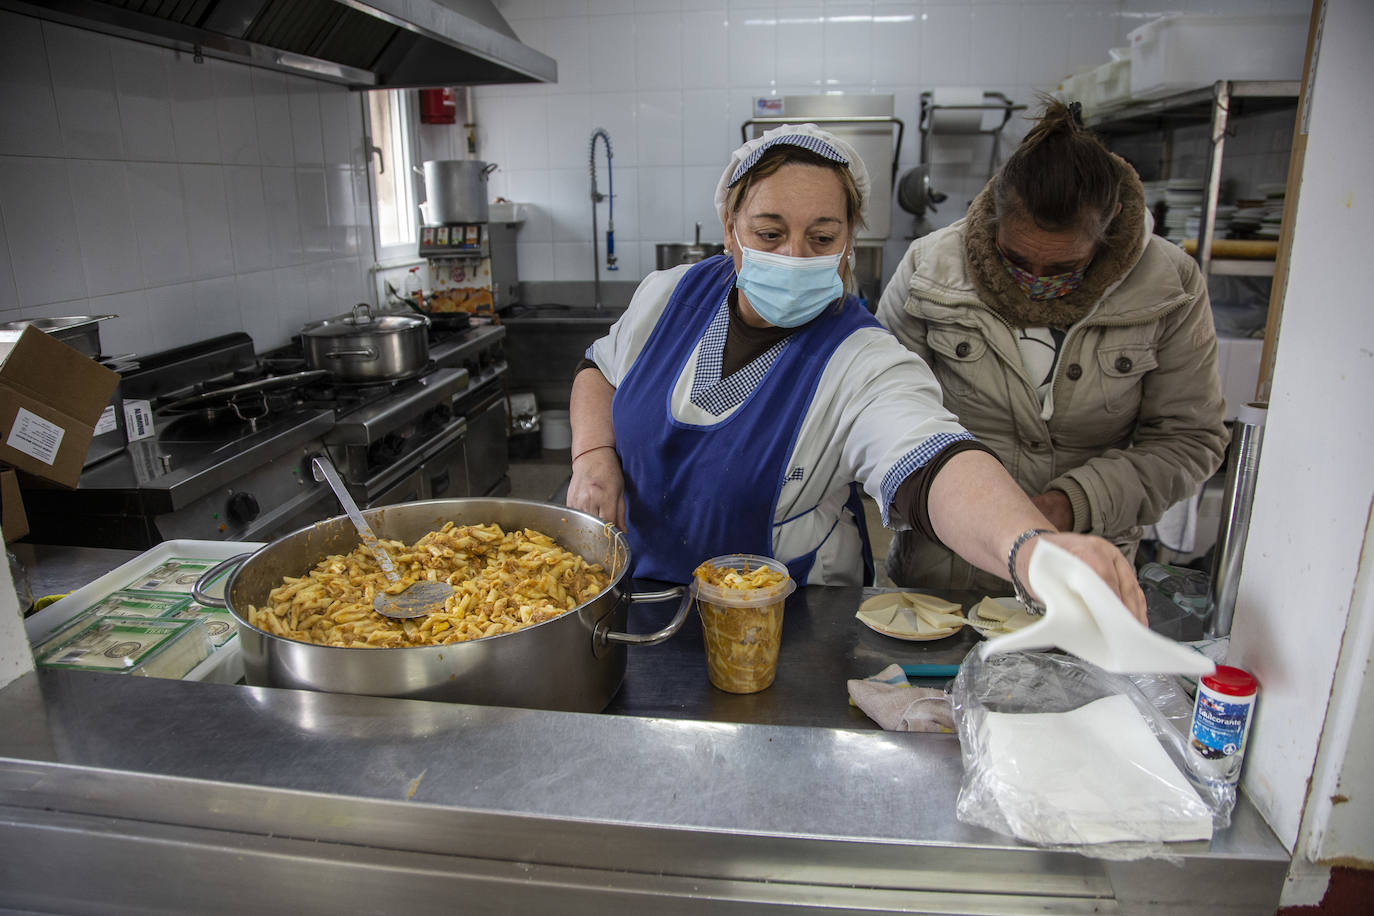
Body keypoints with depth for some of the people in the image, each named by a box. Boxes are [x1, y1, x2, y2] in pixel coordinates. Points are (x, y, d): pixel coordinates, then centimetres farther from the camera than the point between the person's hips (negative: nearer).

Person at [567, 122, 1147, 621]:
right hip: (638, 587, 3)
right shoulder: (672, 296, -3)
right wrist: (593, 454, -7)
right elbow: (601, 369, 13)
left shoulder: (865, 365, -19)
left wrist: (1035, 548, -57)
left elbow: (930, 467, -37)